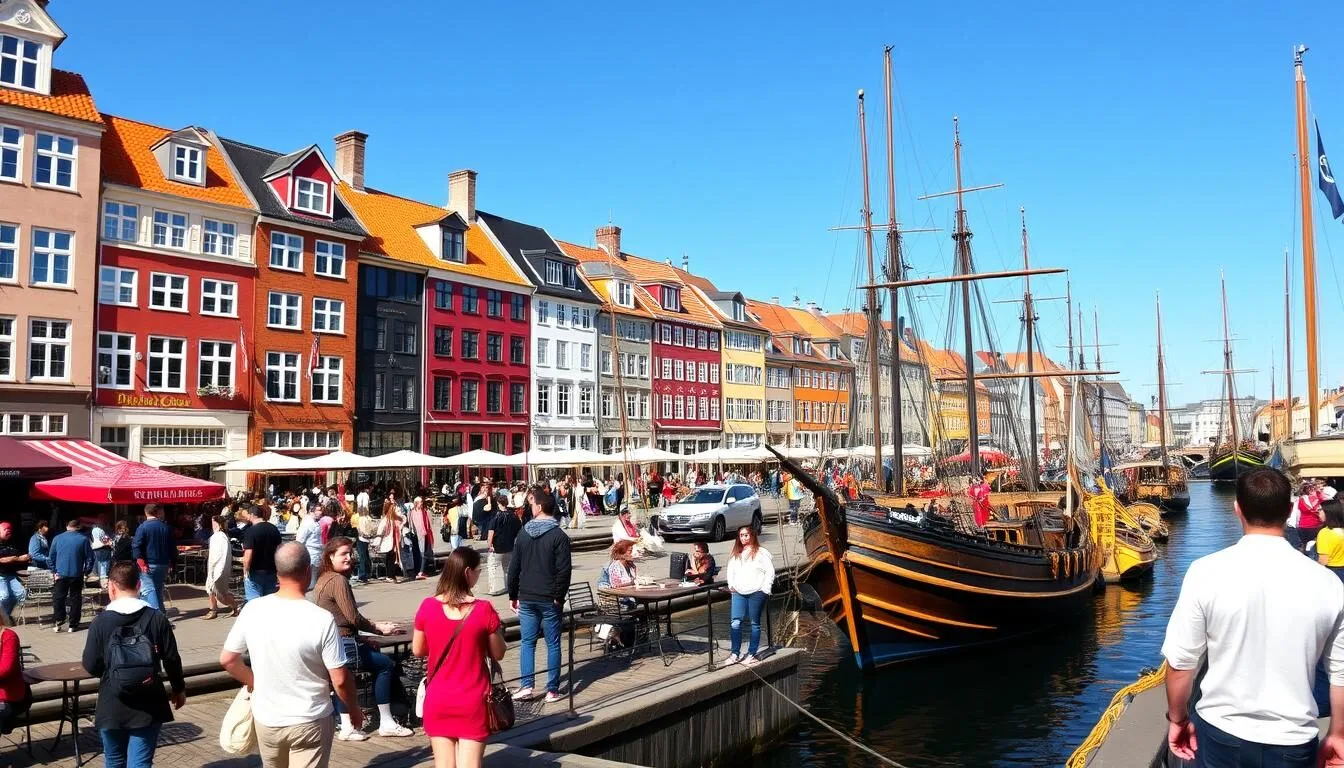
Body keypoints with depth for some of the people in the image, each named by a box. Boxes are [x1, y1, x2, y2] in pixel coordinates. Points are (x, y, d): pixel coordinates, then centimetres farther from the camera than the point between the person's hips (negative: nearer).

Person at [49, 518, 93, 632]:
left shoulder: (57, 538, 3)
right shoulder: (83, 539, -4)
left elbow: (52, 557, 6)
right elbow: (90, 557, -2)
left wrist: (54, 571, 14)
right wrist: (87, 572, 9)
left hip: (61, 574, 1)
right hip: (77, 575, -1)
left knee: (58, 597, 15)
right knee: (75, 599, 6)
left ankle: (59, 621, 7)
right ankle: (73, 625, 7)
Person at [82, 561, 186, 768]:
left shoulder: (101, 622, -8)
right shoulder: (156, 618, -5)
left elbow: (90, 666, -5)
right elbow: (172, 659, -1)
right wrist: (179, 689, 14)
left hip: (112, 707, 0)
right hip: (148, 707, 0)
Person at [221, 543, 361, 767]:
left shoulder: (252, 610, -10)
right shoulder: (322, 619, -22)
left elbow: (227, 659, 2)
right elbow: (340, 679, -17)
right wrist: (353, 707, 1)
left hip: (265, 719, 5)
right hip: (309, 721, -4)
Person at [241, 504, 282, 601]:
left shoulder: (250, 531, -15)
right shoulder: (274, 529, 4)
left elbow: (248, 555, -20)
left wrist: (245, 571, -6)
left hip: (255, 573, -6)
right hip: (271, 572, 6)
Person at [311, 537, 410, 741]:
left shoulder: (324, 578, 14)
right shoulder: (338, 580, -16)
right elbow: (353, 617, -15)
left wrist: (374, 626, 15)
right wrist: (379, 628, 0)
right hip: (342, 644, -10)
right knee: (385, 664, 4)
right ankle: (386, 723, 10)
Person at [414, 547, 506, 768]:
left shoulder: (427, 606, -8)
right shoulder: (484, 610, -15)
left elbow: (417, 650, 5)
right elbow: (498, 654, -4)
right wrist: (498, 630, 11)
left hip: (438, 700, 3)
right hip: (473, 701, -2)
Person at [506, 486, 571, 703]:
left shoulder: (523, 534, 3)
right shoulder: (559, 536, -9)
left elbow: (514, 568, 6)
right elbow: (564, 570, -15)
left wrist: (513, 595, 13)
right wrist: (559, 596, -7)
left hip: (526, 598, 3)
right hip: (549, 599, -3)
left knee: (528, 642, 11)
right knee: (552, 644, 4)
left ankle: (527, 686, 5)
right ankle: (552, 690, 6)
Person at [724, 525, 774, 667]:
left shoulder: (761, 552, -1)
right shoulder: (736, 554, 16)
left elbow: (770, 571, -4)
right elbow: (731, 570, 24)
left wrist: (765, 589, -9)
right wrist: (731, 584, 9)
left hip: (756, 593, -4)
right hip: (739, 592, 4)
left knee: (755, 623, 4)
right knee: (735, 622, -5)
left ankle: (751, 654, 11)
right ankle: (735, 654, 2)